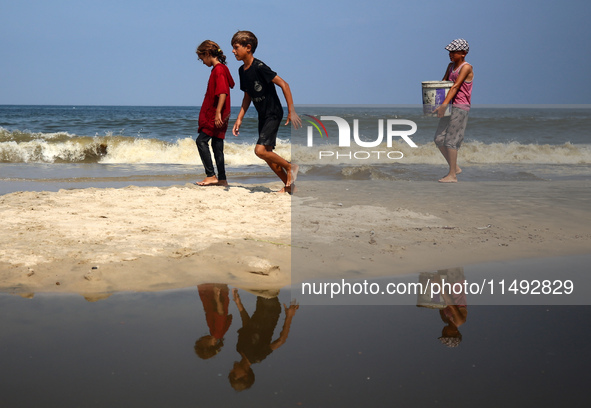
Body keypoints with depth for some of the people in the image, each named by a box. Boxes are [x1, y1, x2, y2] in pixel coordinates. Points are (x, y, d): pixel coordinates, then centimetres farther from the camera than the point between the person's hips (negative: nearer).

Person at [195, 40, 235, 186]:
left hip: (215, 115, -10)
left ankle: (211, 175, -13)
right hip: (216, 116, 10)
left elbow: (223, 92, -22)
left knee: (201, 140, -11)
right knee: (217, 146, 10)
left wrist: (218, 113, -26)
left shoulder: (218, 69, -13)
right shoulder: (221, 68, 17)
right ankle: (222, 179, 12)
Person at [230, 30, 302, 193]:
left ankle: (290, 167, 2)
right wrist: (239, 118, 11)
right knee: (267, 153, 9)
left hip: (273, 114, -9)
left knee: (260, 150, -19)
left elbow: (284, 85, -20)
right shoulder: (242, 70, 6)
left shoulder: (259, 67, -19)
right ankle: (289, 185, 20)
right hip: (262, 116, 9)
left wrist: (291, 111, -22)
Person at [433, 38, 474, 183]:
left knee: (450, 140, -9)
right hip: (450, 107, 8)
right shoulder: (451, 66, 14)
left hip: (461, 107, -8)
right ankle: (455, 167, 18)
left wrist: (444, 104, -28)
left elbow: (456, 86, -20)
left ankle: (452, 175, -3)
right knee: (439, 139, 6)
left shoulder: (466, 67, -11)